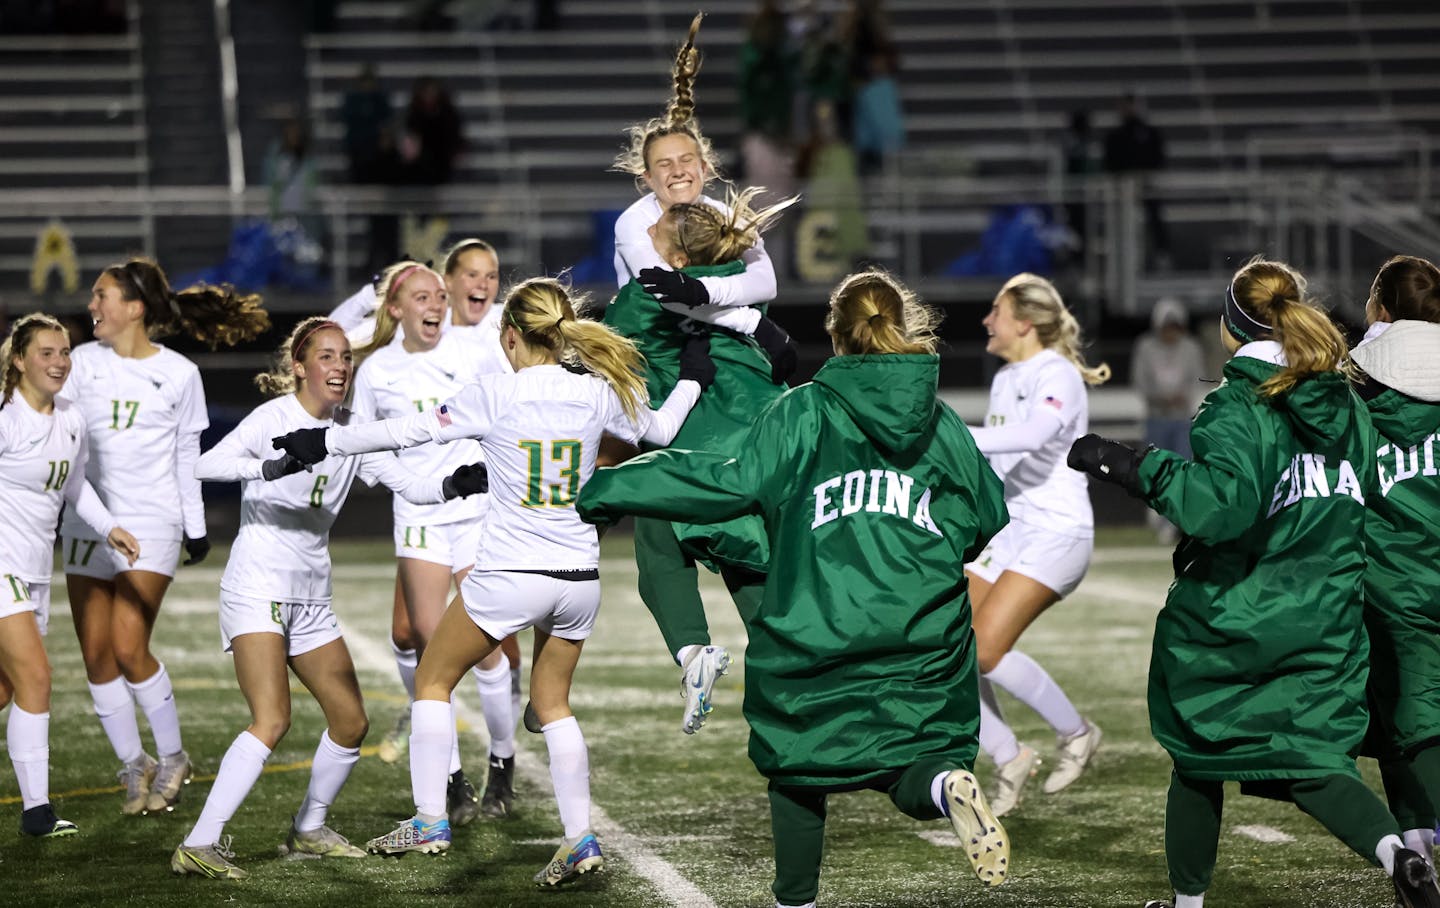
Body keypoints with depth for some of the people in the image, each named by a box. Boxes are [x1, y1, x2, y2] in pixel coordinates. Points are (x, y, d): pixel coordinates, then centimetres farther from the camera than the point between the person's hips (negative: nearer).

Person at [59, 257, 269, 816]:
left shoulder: (178, 374, 0)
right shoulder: (82, 363, 4)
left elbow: (188, 456, 7)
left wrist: (195, 527, 9)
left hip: (151, 524, -3)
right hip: (87, 522, 3)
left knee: (129, 648, -13)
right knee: (96, 654, 0)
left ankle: (172, 759, 5)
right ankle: (133, 766, 13)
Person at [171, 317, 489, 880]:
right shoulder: (275, 417, -10)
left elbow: (406, 482, 5)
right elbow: (207, 465, -24)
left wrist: (451, 486, -16)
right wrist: (269, 466, -41)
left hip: (311, 597, 8)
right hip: (257, 588, -7)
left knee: (351, 722, 10)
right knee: (272, 721, -22)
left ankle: (308, 830, 30)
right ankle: (198, 845, -23)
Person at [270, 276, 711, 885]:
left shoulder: (496, 394, -11)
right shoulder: (598, 393, 1)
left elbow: (411, 431, -8)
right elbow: (660, 429, 18)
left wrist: (326, 442, -1)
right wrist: (692, 378, 36)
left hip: (508, 577, -5)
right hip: (578, 578, 5)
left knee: (433, 679, 14)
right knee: (552, 703, 20)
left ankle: (430, 820, 8)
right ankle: (580, 838, 11)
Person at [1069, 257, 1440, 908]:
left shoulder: (1237, 410, -15)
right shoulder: (1349, 409, 7)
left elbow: (1219, 505, -29)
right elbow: (1368, 500, 17)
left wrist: (1131, 465, -25)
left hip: (1226, 620, -5)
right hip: (1325, 627, 5)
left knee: (1198, 761, 14)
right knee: (1312, 760, 3)